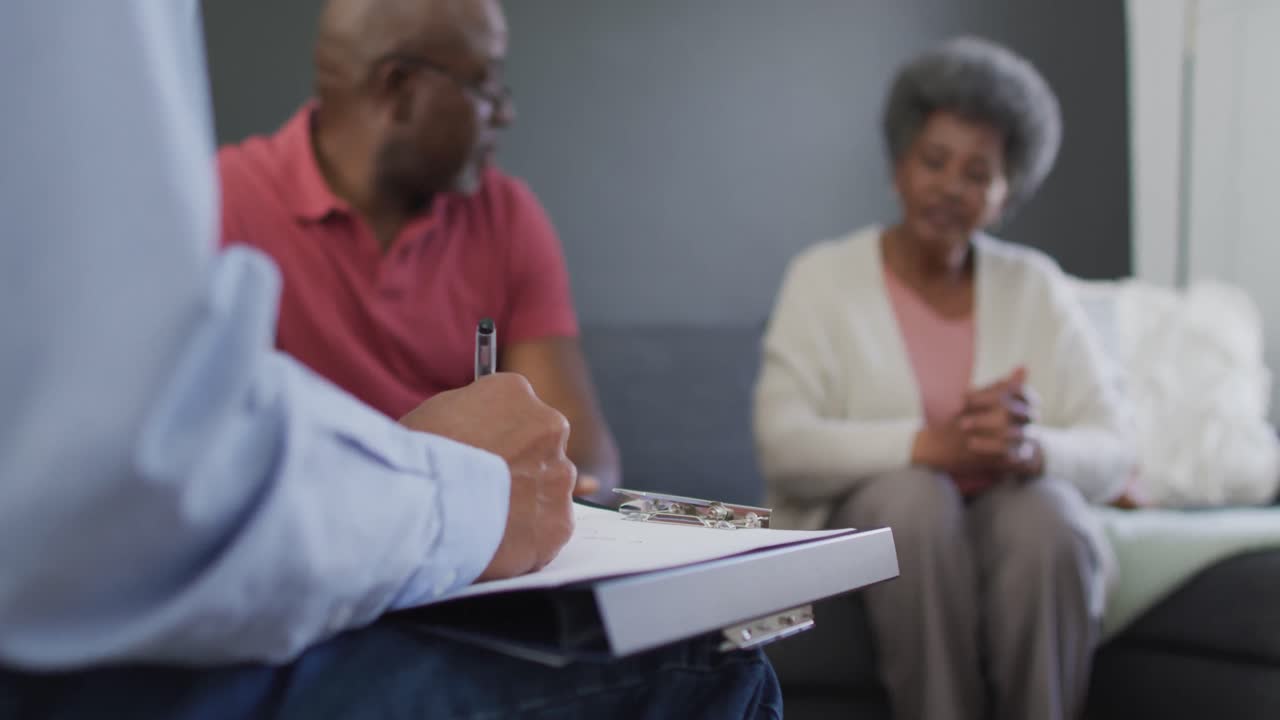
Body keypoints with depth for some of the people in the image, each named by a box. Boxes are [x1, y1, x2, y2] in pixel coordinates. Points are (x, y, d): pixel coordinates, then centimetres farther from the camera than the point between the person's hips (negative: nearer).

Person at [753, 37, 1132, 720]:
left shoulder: (1036, 286, 5)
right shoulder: (824, 276, -2)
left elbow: (1110, 454, -1)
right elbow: (784, 447, -14)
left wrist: (1030, 450, -24)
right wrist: (933, 445, -28)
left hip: (1015, 517, 2)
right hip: (871, 523, -1)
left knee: (1047, 509, -30)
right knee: (914, 494, -33)